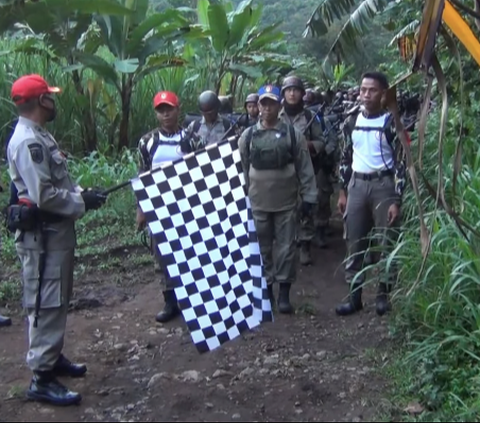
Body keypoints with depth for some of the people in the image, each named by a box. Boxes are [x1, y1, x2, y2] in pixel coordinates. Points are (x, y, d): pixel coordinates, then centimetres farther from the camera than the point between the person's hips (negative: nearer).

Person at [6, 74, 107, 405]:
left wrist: (83, 194, 3)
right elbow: (43, 195, -25)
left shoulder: (41, 136, 14)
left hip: (56, 230, 10)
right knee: (46, 303, -5)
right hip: (41, 234, -10)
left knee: (58, 299, 19)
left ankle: (53, 358, 33)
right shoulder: (28, 142, -19)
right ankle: (42, 378, 4)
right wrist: (83, 203, -15)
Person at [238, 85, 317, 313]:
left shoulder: (293, 134, -2)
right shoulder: (248, 135, 2)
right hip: (258, 203, 2)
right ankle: (265, 290, 23)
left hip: (286, 202, -1)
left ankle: (284, 293, 15)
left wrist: (308, 197, -2)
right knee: (262, 248, 10)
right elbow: (241, 170, 9)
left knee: (286, 247, 4)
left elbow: (305, 168, 0)